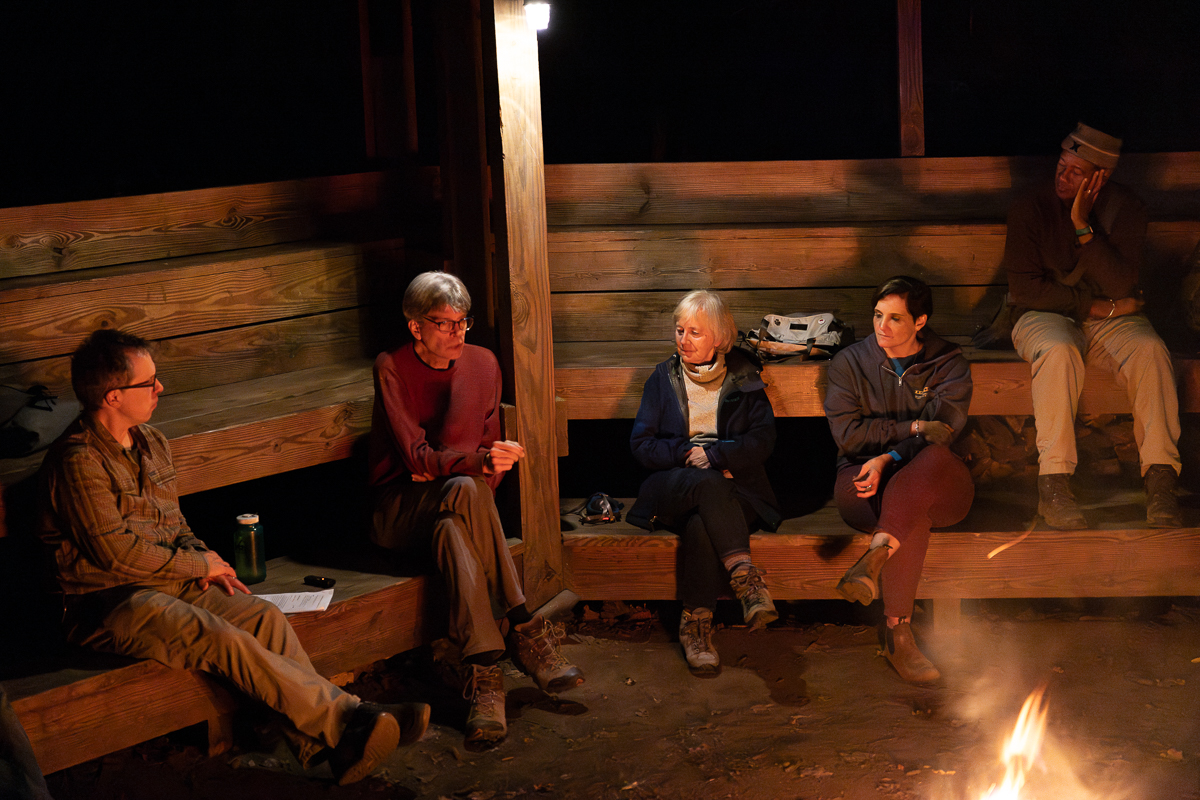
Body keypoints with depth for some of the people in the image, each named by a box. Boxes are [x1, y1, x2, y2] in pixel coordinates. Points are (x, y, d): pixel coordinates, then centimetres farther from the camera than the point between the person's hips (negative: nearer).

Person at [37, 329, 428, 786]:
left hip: (166, 579, 8)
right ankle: (346, 719, -30)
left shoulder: (150, 444, 14)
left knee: (265, 617, -18)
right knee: (223, 640, -30)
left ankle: (322, 745, -27)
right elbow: (115, 551, -19)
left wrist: (205, 562, 1)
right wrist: (199, 565, -9)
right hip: (106, 603, -8)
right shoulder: (77, 461, -15)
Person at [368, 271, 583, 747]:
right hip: (398, 511, -3)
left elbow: (489, 457, 7)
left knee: (452, 532, -36)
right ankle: (525, 632, -38)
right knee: (466, 491, -36)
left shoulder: (482, 363, 4)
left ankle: (483, 670, -44)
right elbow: (416, 457, -19)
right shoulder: (392, 369, -9)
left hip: (451, 511, 3)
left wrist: (444, 468, -14)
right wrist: (475, 463, -37)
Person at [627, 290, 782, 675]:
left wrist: (712, 455, -11)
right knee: (709, 484, -38)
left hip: (734, 484, 0)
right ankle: (745, 574, -49)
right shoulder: (663, 378, 15)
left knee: (702, 525, -37)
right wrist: (687, 454, -8)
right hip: (674, 484, 0)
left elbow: (763, 440, 2)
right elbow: (642, 444, 9)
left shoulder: (744, 376, 12)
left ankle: (695, 625, -33)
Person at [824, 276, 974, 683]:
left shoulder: (948, 364, 6)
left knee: (934, 460, -39)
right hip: (863, 476, 0)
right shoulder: (849, 363, 8)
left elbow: (942, 434, -8)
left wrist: (888, 459, -22)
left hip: (936, 486, 0)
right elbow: (848, 433, -3)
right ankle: (898, 635, -37)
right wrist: (912, 428, -9)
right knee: (913, 517, -37)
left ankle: (875, 557, -51)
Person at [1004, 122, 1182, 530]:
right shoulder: (1030, 207, -7)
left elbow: (1120, 285, -16)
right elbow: (1026, 289, -10)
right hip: (1045, 316, -2)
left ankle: (1160, 481, -31)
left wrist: (1084, 227, -24)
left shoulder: (1125, 208, -4)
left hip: (1110, 320, 2)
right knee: (1059, 352, -37)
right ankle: (1053, 486, -38)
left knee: (1149, 350, -30)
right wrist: (1096, 306, -13)